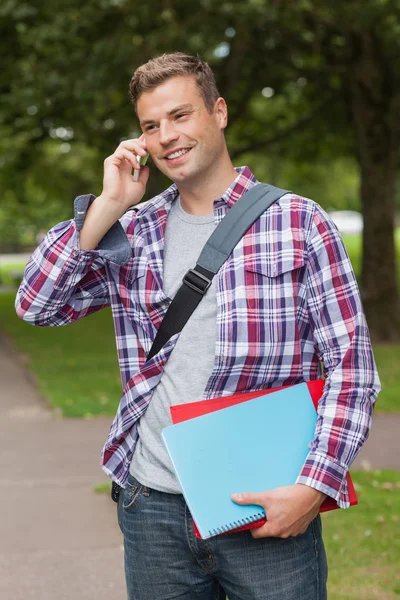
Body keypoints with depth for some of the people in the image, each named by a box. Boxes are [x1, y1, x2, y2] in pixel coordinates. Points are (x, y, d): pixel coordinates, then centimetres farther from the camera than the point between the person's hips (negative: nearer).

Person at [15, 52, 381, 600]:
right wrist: (109, 205, -6)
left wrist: (315, 486, -14)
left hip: (268, 512, -3)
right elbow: (36, 304, 1)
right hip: (152, 507, 3)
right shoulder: (133, 231, 8)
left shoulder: (299, 223, -2)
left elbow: (352, 366, -4)